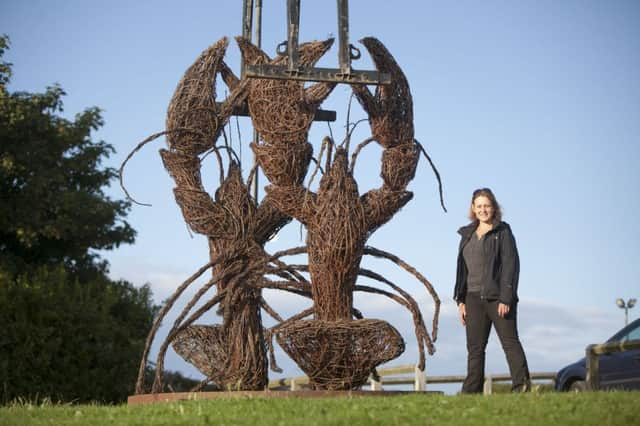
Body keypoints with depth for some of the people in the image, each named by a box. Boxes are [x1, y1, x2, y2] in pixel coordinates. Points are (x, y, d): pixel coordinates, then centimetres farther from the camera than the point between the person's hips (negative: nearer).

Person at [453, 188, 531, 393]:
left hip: (497, 297, -6)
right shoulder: (468, 234, 17)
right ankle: (471, 391, 6)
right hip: (474, 298, 6)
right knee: (475, 347, 5)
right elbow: (462, 269, 19)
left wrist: (506, 299, -16)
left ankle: (521, 385, -6)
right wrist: (460, 300, 12)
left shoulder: (503, 232, -2)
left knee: (510, 342, -5)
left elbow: (511, 266, -9)